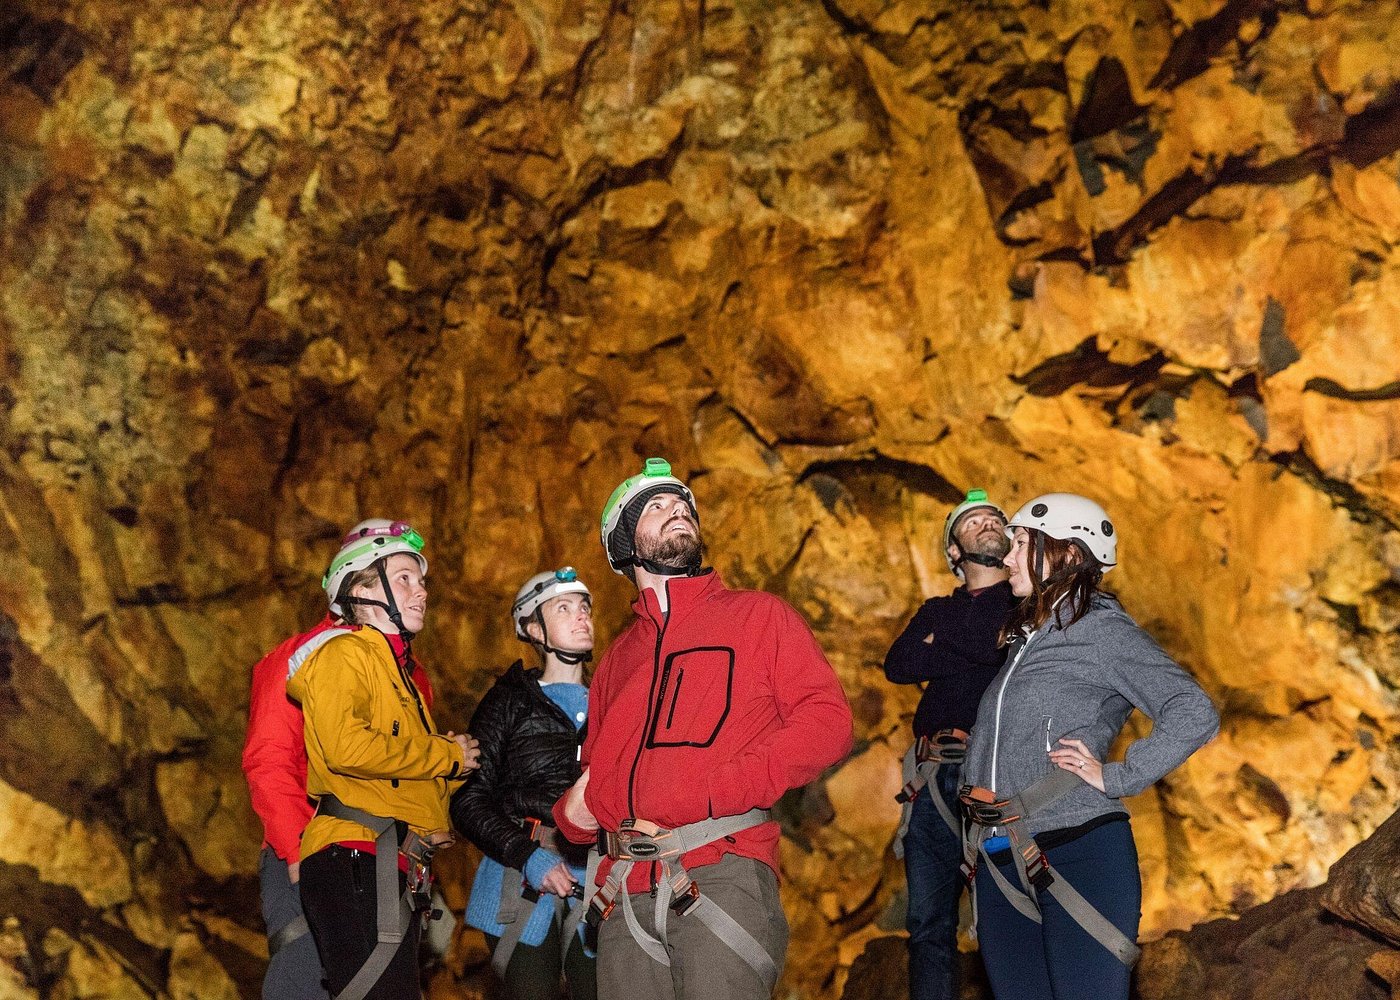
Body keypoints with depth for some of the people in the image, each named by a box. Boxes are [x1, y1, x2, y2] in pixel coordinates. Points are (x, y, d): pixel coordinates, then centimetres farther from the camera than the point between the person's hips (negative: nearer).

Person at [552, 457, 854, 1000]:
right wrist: (574, 811, 4)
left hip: (722, 875, -4)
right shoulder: (617, 658, 25)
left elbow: (828, 720, -2)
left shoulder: (759, 615, 11)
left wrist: (716, 792, -12)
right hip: (628, 892, 4)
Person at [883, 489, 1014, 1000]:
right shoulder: (937, 610, 23)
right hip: (936, 779, 4)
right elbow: (897, 665, 4)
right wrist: (979, 651, -3)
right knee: (928, 924, 4)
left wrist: (939, 644, -1)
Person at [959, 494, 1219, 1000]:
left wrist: (1116, 777, -15)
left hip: (1080, 857, -7)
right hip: (1000, 867, 7)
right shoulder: (1023, 638, 17)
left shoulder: (1102, 630, -5)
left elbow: (1195, 714, -15)